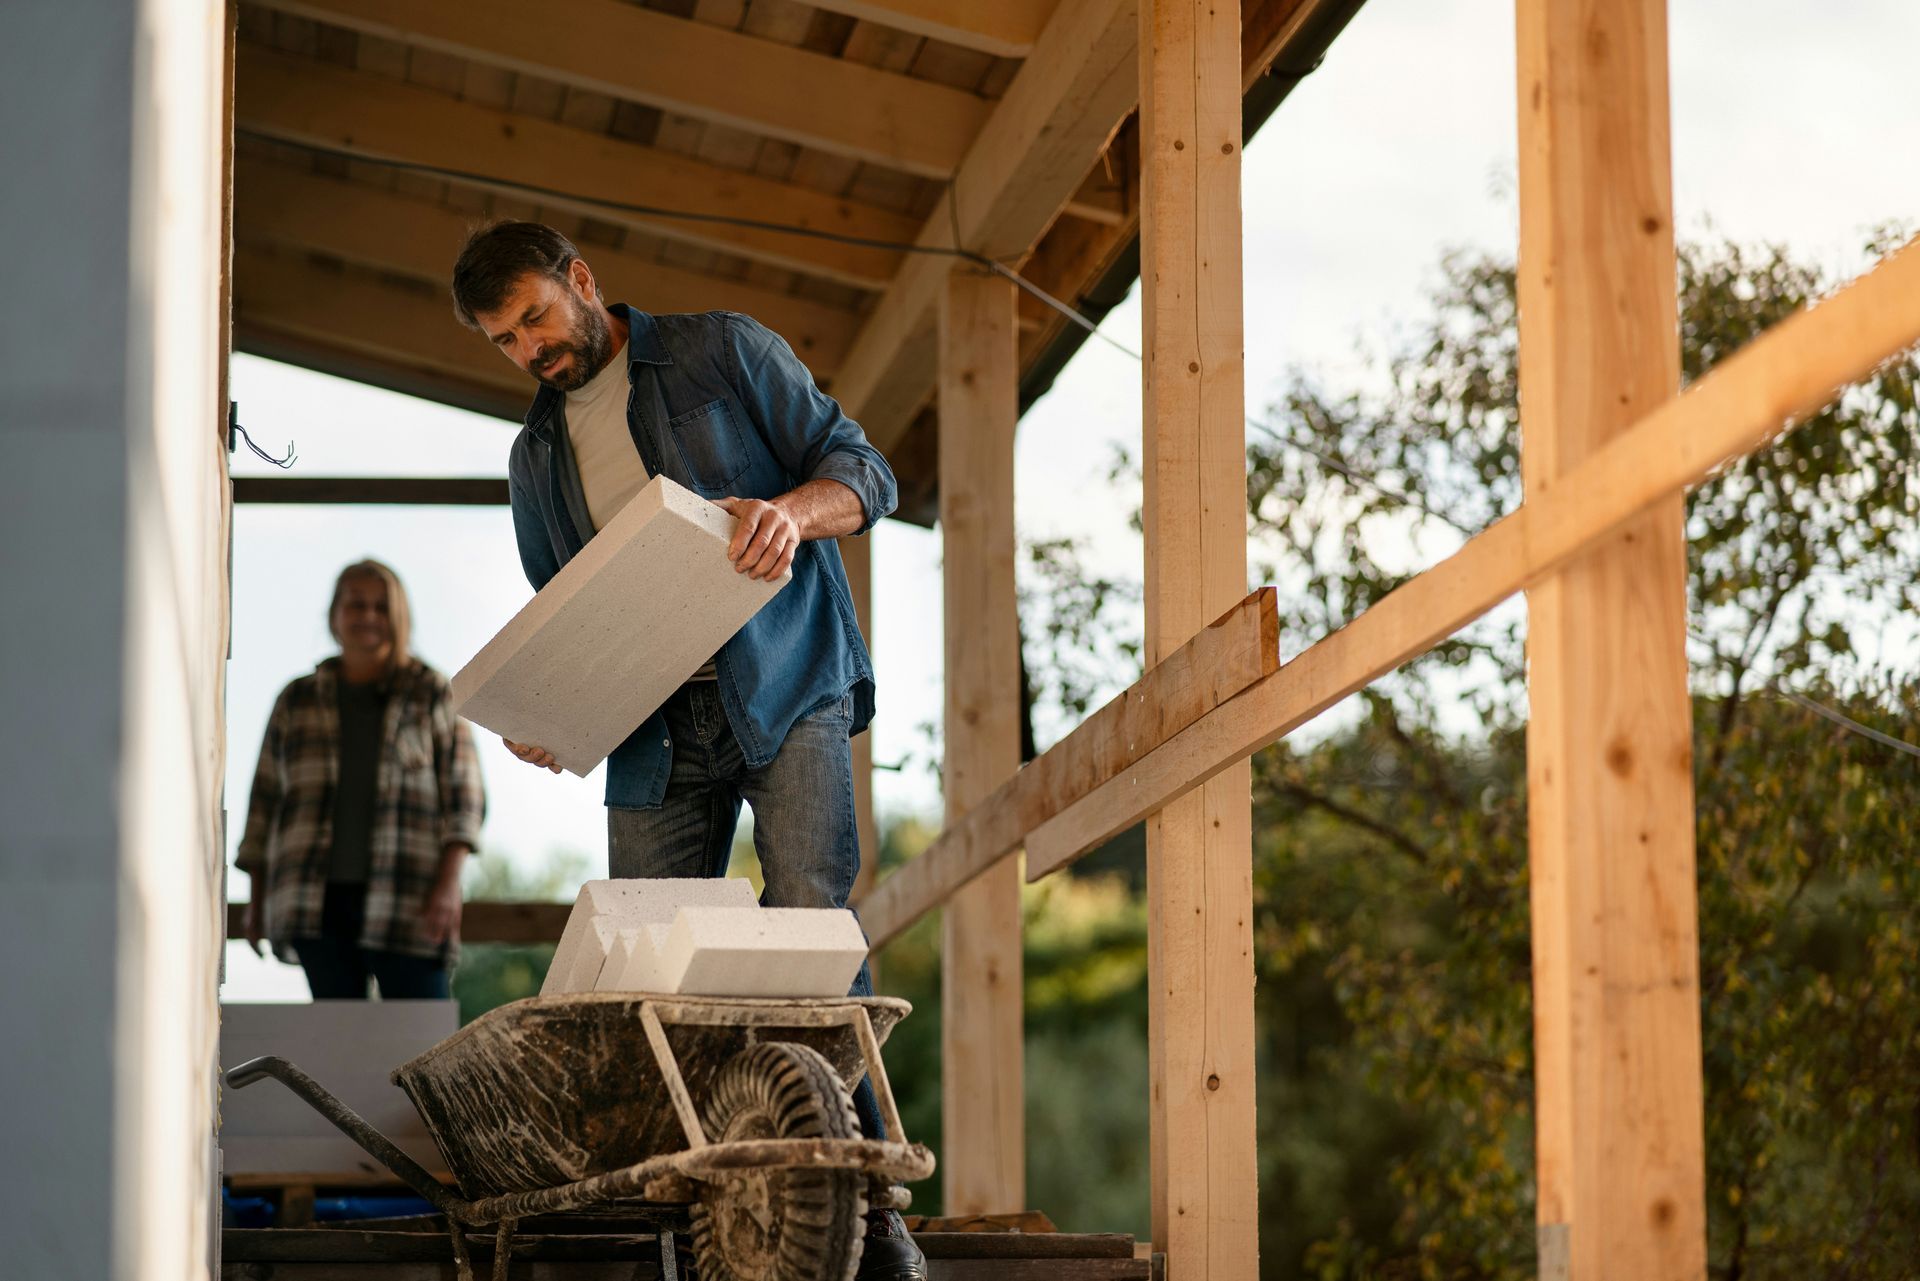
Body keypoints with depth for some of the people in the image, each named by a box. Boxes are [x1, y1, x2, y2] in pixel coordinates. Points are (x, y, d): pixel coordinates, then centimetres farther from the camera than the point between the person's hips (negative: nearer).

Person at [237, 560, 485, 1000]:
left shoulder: (432, 695, 7)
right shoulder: (297, 701, 14)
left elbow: (464, 796, 2)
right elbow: (266, 798, 18)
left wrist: (449, 882, -10)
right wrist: (258, 896, 14)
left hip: (406, 904, -2)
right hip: (319, 902, 2)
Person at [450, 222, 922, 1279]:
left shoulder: (723, 352, 7)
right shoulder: (537, 455, 20)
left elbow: (863, 469, 2)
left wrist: (791, 509, -20)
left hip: (785, 687, -5)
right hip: (655, 730, 5)